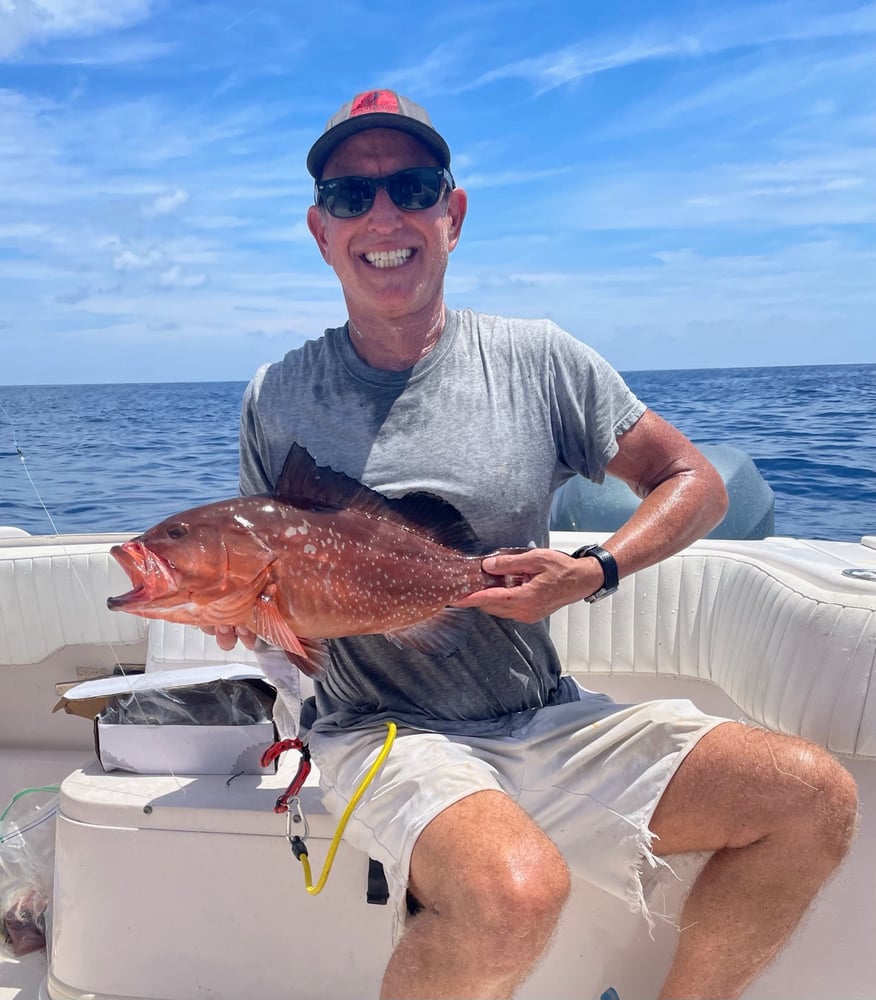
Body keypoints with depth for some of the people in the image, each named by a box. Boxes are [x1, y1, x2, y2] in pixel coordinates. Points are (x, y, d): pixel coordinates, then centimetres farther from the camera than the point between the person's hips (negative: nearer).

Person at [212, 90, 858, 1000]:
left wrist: (596, 572, -11)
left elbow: (692, 481, 6)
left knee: (812, 797, -12)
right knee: (514, 891, -34)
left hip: (550, 722, 3)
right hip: (383, 732, -2)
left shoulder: (538, 361, 0)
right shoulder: (275, 398, 1)